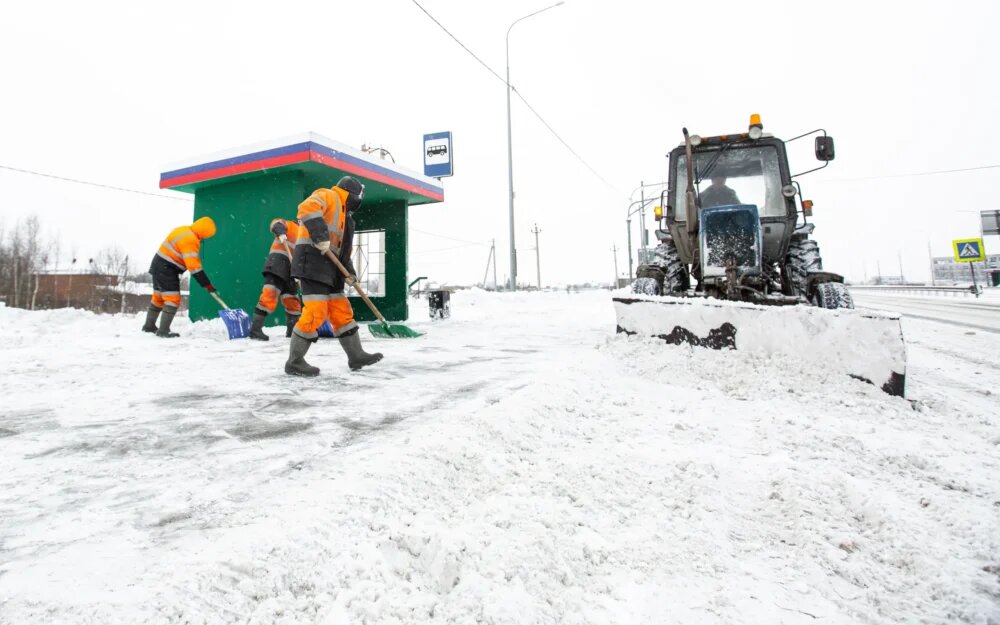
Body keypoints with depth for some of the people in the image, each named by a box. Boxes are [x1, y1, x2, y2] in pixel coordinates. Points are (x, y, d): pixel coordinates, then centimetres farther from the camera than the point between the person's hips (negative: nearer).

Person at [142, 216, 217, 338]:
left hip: (158, 266, 10)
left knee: (158, 298, 20)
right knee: (173, 300, -8)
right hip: (166, 270, -10)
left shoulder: (184, 230, 8)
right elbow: (193, 266, -27)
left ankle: (149, 326, 33)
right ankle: (163, 331, -7)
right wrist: (206, 284, -26)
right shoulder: (190, 240, -23)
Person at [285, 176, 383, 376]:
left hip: (329, 268, 10)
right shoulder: (328, 196, 0)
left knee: (342, 312, 10)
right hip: (312, 261, -10)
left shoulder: (344, 216, 27)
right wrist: (321, 236, -31)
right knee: (315, 312, -13)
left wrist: (349, 272, 11)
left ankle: (356, 356, 16)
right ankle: (294, 362, -3)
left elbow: (342, 250, 25)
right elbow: (307, 209, -22)